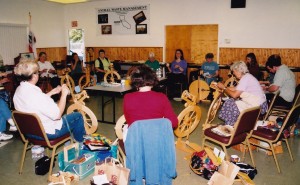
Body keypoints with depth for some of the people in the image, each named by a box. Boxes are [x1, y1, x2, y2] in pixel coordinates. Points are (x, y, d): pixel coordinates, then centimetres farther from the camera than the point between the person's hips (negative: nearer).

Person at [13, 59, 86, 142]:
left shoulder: (19, 90, -4)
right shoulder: (35, 94, -34)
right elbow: (57, 115, -29)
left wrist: (51, 93, 9)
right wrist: (64, 94, -21)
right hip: (47, 133, -9)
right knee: (78, 116, 7)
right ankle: (80, 143, 28)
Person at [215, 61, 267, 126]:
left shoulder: (245, 78, -19)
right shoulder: (246, 76, 11)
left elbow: (234, 95, -19)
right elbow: (235, 89, 16)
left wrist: (224, 88, -6)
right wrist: (223, 87, 13)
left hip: (257, 106, -10)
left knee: (229, 104, -7)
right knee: (232, 101, 13)